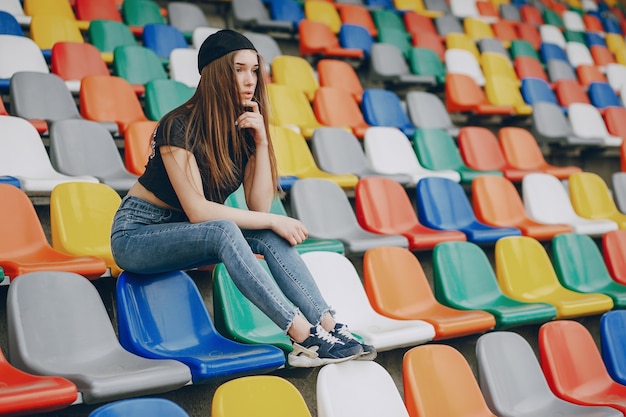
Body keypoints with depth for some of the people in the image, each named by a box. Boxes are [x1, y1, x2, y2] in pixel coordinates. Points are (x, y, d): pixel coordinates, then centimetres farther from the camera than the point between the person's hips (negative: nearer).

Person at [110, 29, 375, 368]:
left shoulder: (244, 127, -3)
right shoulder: (179, 127, -23)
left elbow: (259, 207, -10)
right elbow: (197, 211, -27)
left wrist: (261, 141, -20)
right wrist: (272, 221, -24)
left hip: (186, 235, 6)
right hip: (135, 234, -6)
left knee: (267, 236, -21)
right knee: (223, 231, -34)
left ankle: (330, 327, -28)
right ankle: (305, 338, -38)